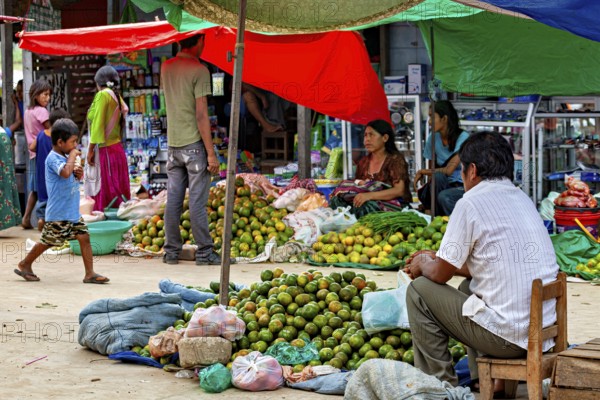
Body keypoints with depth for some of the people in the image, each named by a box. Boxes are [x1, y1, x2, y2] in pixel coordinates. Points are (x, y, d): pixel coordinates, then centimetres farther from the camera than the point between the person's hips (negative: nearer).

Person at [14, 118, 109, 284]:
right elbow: (65, 172, -37)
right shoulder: (53, 158, -17)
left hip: (73, 211, 8)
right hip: (58, 214, -8)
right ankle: (25, 265, 23)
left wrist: (78, 174, 2)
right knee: (47, 241, 4)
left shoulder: (65, 157, 11)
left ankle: (90, 273, 2)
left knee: (84, 237, 1)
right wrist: (73, 156, -22)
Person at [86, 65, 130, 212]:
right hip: (117, 148, 8)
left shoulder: (103, 95, -8)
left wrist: (90, 150, -8)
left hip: (106, 150, -8)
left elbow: (98, 124, -11)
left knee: (107, 192, -7)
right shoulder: (117, 96, 13)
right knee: (117, 190, 8)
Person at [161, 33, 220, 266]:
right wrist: (211, 153, -13)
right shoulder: (199, 70, -11)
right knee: (197, 201, -2)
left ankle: (171, 251, 13)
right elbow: (201, 114, -15)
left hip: (173, 143, 6)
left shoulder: (166, 67, 8)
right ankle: (204, 253, 3)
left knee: (173, 200, 9)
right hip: (194, 142, -6)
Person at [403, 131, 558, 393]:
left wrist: (423, 265, 19)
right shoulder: (522, 200, 14)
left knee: (419, 290, 8)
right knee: (467, 286, 32)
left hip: (507, 336, -8)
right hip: (544, 330, 8)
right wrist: (436, 260, 31)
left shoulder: (471, 204, -10)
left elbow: (441, 274, -2)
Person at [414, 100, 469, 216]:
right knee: (437, 176, -31)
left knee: (443, 196, -36)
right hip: (445, 185, 4)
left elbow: (449, 170, -20)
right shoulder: (433, 138, 4)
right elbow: (432, 170, 6)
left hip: (463, 186, -4)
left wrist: (422, 172, -12)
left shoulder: (463, 137, -14)